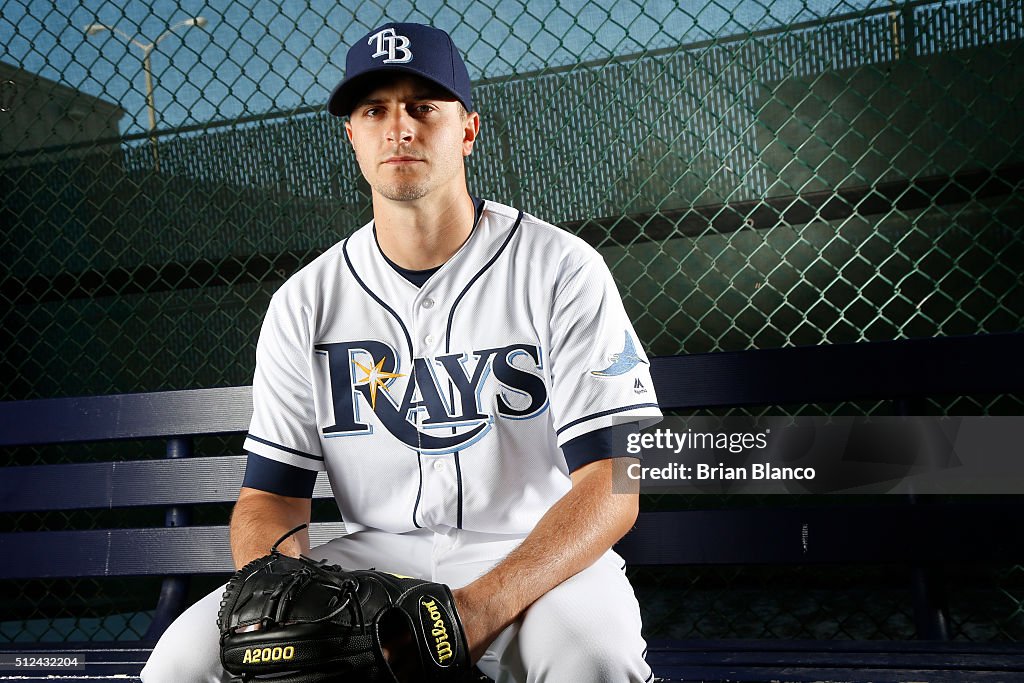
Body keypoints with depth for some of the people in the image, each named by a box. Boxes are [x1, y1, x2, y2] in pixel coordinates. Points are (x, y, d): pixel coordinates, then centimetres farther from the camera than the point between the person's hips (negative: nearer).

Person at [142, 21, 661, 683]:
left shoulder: (561, 270, -6)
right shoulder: (305, 303, 4)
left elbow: (611, 487, -13)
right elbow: (270, 496, 3)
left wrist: (479, 609, -29)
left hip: (540, 556, -3)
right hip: (375, 555, 3)